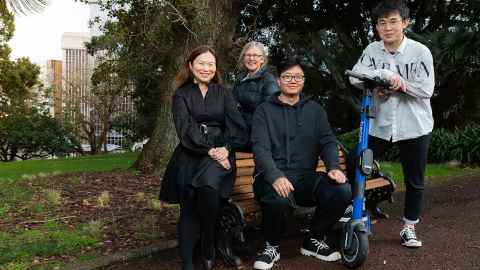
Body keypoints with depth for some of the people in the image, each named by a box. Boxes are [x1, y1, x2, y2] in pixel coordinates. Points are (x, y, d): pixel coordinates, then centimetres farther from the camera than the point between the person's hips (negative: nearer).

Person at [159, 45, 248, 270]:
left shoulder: (223, 93, 17)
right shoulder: (182, 95, 12)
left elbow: (236, 126, 6)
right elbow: (185, 128, -3)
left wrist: (226, 148, -12)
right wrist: (208, 150, -15)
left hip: (220, 151, 0)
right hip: (190, 153, 1)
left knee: (207, 186, -29)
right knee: (188, 205, -17)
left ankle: (209, 247, -9)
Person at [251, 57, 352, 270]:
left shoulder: (314, 109, 18)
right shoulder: (265, 110, 7)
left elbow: (328, 141, 8)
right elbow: (261, 148, -7)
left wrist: (333, 167, -15)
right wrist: (276, 176, -26)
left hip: (306, 177, 3)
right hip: (273, 177, -3)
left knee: (342, 191, -24)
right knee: (277, 199, -37)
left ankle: (314, 239, 4)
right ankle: (272, 246, -4)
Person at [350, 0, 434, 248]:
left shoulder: (420, 51, -9)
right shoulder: (372, 50, -2)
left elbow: (426, 90, -14)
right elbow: (355, 77, -17)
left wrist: (397, 82, -20)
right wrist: (388, 75, -28)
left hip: (414, 127, -1)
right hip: (379, 125, 2)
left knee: (414, 181, 10)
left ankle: (409, 227, 28)